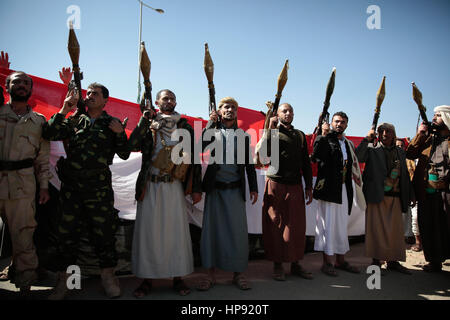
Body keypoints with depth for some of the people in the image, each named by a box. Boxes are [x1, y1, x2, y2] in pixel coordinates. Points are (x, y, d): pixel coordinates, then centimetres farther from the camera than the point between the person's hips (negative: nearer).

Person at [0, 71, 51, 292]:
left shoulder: (39, 121, 12)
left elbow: (43, 157, 13)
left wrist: (44, 186, 8)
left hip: (22, 187, 0)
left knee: (23, 236, 2)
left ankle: (25, 283, 15)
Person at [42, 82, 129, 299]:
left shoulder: (112, 124, 8)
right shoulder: (74, 121, 12)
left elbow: (124, 154, 5)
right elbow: (49, 134, 1)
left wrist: (120, 133, -11)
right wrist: (64, 110, -4)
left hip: (99, 187, -2)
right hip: (71, 186, 2)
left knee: (103, 232, 1)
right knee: (67, 232, 6)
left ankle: (108, 277, 17)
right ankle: (62, 280, 18)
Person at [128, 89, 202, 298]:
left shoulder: (184, 127, 10)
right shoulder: (148, 124, 10)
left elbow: (194, 157, 7)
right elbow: (133, 145, -7)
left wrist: (196, 188, 1)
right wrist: (144, 120, -6)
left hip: (174, 186, 0)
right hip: (150, 186, 0)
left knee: (176, 230, 1)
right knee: (148, 231, 1)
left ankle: (178, 278, 12)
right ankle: (147, 279, 12)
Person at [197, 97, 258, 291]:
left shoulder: (243, 136, 12)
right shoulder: (212, 130, 8)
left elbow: (249, 164, 11)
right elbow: (203, 145, -13)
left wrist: (253, 188, 5)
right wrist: (211, 122, -8)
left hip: (235, 190, 1)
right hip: (215, 189, -1)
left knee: (238, 231, 0)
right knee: (211, 230, 3)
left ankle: (238, 274, 12)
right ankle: (210, 274, 13)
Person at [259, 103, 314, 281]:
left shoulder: (300, 135, 16)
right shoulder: (272, 133, 5)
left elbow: (306, 162, 17)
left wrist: (309, 186, 11)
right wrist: (270, 130, -14)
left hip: (295, 187, 4)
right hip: (275, 185, -3)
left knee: (297, 226, 5)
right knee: (276, 226, 1)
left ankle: (295, 264, 17)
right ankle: (278, 265, 11)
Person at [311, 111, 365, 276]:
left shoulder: (348, 144, 18)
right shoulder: (325, 140, -2)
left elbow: (352, 168, 21)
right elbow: (315, 156, -20)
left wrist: (351, 190, 14)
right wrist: (323, 134, -22)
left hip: (343, 190, 7)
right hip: (328, 188, -7)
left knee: (342, 225, 13)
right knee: (328, 224, -3)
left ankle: (340, 260, 24)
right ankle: (327, 262, 6)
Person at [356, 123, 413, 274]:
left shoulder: (400, 152, 17)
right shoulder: (372, 149, 4)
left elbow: (405, 175, 18)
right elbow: (357, 158, -15)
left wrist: (410, 195, 16)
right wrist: (367, 139, -16)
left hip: (395, 197, 4)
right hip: (377, 195, -4)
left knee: (395, 229, 5)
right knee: (377, 228, -3)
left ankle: (393, 261, 16)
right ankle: (376, 261, 5)